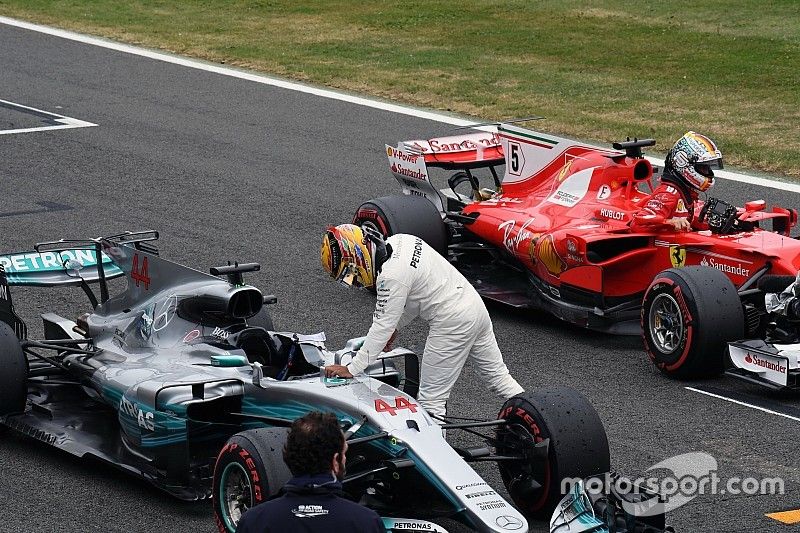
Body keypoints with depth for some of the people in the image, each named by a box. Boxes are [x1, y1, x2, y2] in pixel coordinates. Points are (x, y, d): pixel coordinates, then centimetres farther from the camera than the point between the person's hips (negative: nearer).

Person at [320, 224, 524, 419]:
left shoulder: (391, 276, -23)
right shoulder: (398, 241, 3)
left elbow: (382, 326, -19)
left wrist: (352, 369, -15)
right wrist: (395, 326, 18)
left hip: (452, 323, -9)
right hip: (474, 305, 9)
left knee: (431, 399, 0)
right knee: (497, 374, 22)